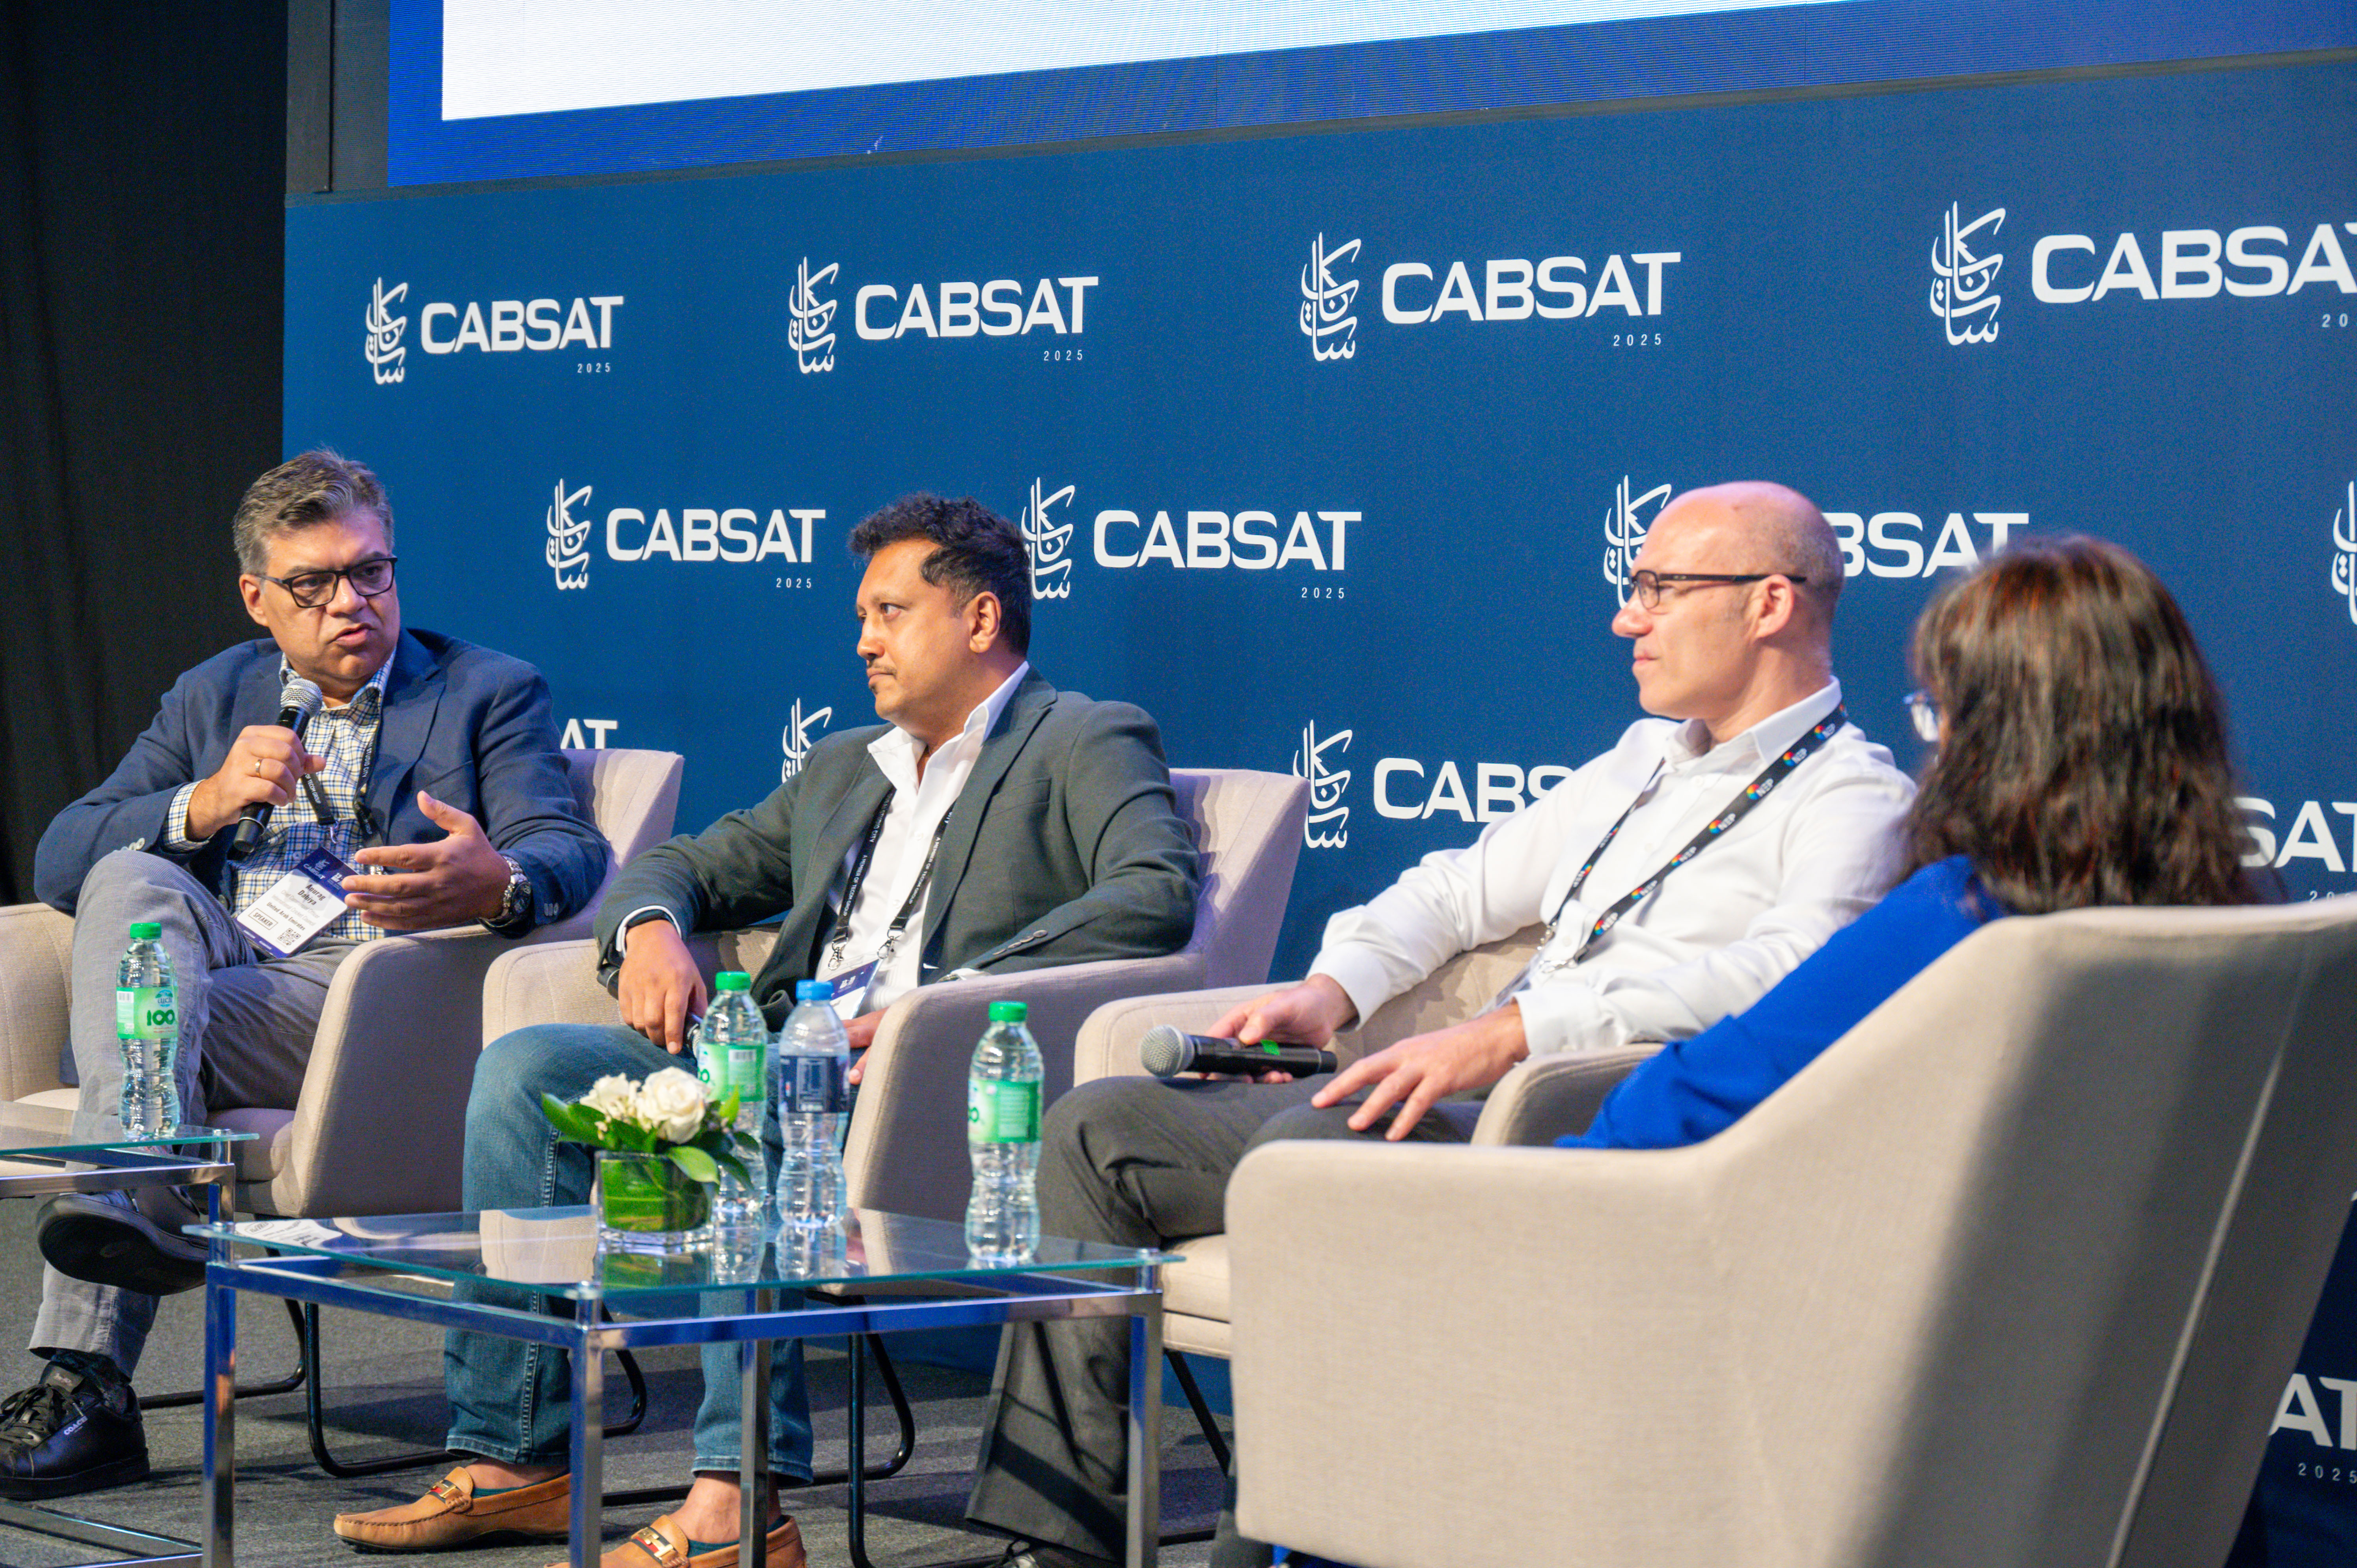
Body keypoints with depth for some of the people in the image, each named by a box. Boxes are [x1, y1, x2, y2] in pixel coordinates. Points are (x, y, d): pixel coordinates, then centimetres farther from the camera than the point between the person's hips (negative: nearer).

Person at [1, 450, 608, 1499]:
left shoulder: (490, 694, 16)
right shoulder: (213, 698, 26)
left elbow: (570, 852, -2)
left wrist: (497, 884, -29)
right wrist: (207, 804, -5)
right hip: (216, 970, 4)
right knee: (129, 884, -29)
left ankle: (88, 1383, -39)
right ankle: (136, 1201, -44)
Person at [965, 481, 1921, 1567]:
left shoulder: (1852, 797, -3)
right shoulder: (1645, 757, 25)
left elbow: (1775, 975, -22)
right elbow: (1466, 887, 33)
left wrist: (1505, 1035, -30)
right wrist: (1336, 988, 12)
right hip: (1465, 1104, 9)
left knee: (1303, 1147, -35)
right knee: (1093, 1131, 0)